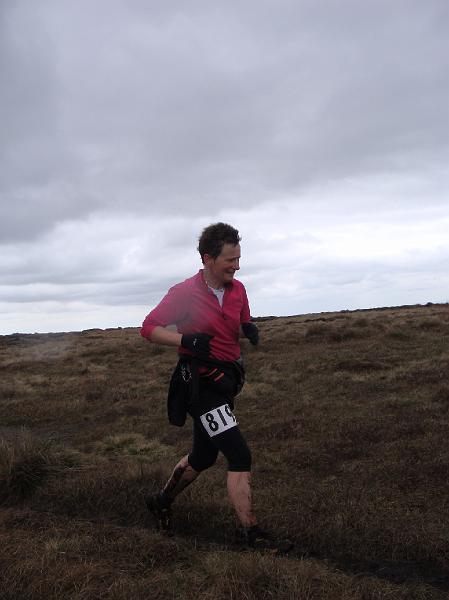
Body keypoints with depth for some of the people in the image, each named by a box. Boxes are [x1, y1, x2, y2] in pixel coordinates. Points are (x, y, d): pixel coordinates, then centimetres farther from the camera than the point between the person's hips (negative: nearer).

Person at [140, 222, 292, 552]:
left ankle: (162, 501, 43)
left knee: (203, 457, 20)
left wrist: (249, 328, -6)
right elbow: (149, 328, -11)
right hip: (201, 385, -8)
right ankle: (251, 532, 2)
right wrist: (185, 340, -26)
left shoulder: (237, 289, 3)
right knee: (240, 456, -11)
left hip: (225, 382, 8)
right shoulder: (184, 293, -16)